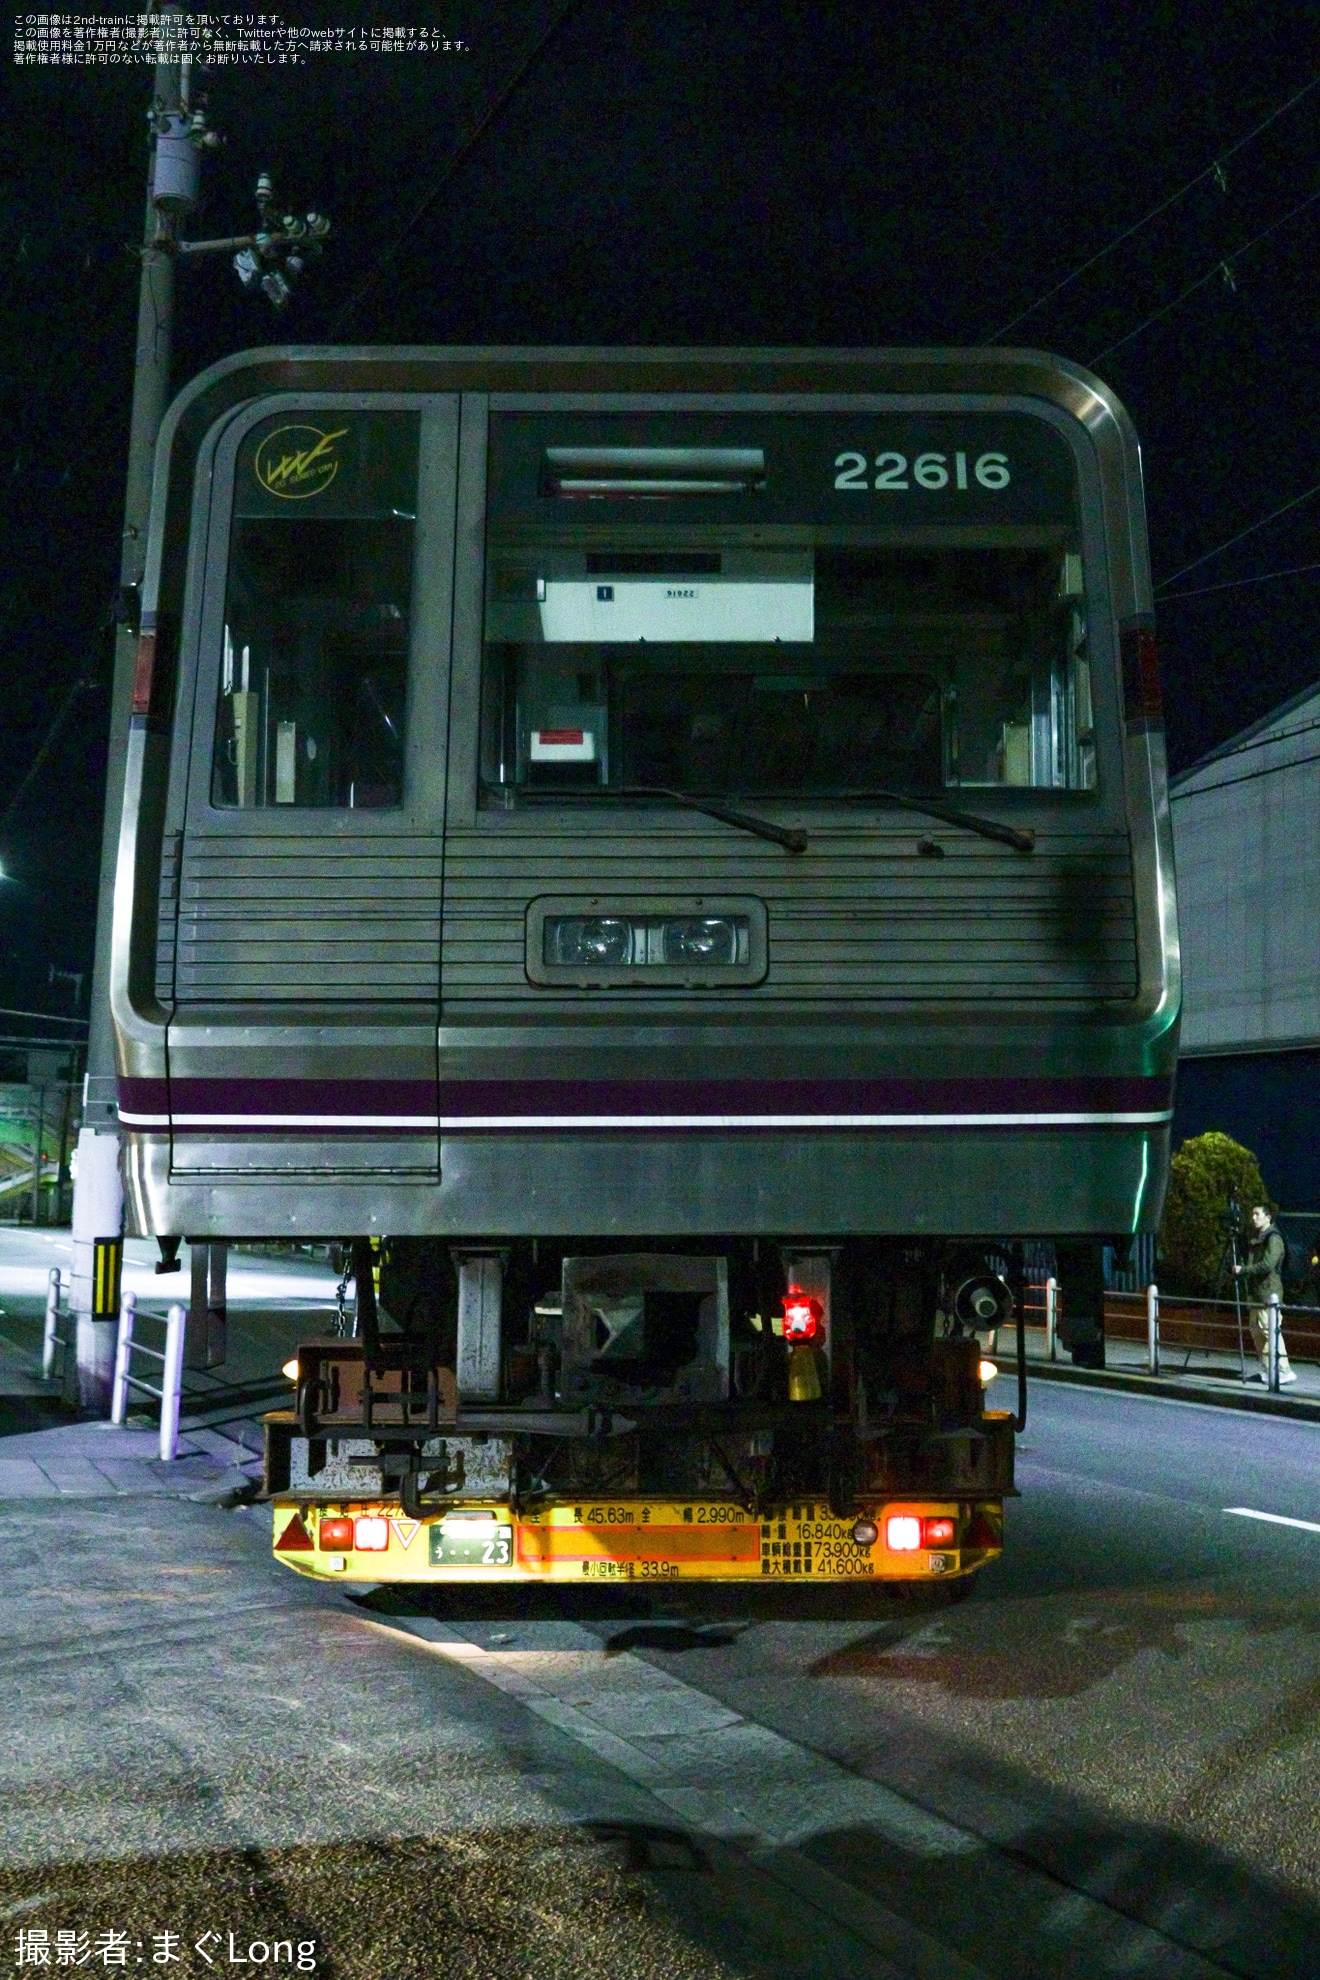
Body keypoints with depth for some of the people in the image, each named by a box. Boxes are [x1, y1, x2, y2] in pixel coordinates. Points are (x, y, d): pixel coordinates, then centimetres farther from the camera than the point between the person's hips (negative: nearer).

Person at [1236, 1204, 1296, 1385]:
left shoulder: (1273, 1238, -11)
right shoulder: (1254, 1237, 17)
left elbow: (1267, 1265, -21)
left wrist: (1243, 1270, -18)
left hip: (1268, 1290, -9)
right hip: (1255, 1291, 9)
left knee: (1270, 1329, -13)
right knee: (1257, 1330, 11)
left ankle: (1284, 1371, -11)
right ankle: (1266, 1371, 17)